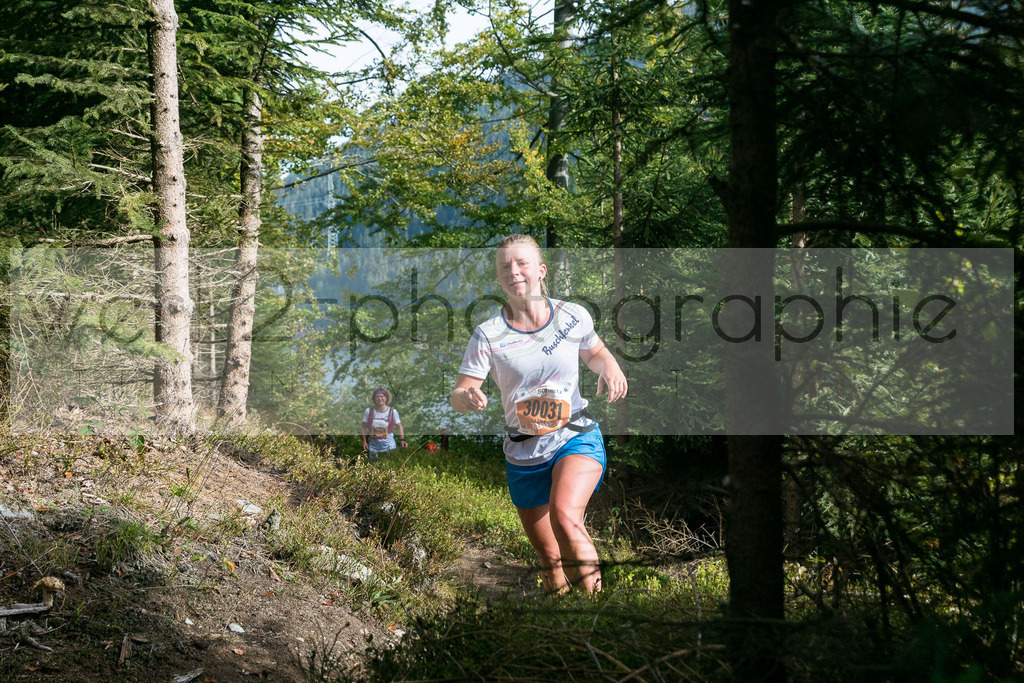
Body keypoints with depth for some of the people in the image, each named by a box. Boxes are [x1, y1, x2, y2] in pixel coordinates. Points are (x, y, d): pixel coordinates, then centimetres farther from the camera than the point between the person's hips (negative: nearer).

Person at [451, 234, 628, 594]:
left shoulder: (573, 316, -2)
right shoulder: (488, 335, -6)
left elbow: (595, 353, 19)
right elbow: (457, 396, -8)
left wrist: (609, 368, -5)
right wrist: (467, 398, -32)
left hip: (577, 438, -1)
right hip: (524, 454, 1)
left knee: (564, 516, -32)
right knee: (551, 566, 7)